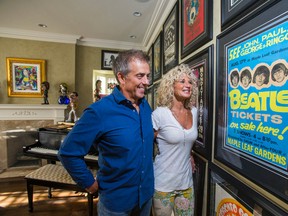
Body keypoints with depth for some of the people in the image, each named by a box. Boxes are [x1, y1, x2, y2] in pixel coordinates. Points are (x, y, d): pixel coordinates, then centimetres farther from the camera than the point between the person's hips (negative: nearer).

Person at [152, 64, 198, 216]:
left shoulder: (194, 112, 0)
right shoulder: (160, 114, -19)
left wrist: (188, 156, 10)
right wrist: (149, 173, -3)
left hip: (186, 181, 5)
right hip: (163, 184, -4)